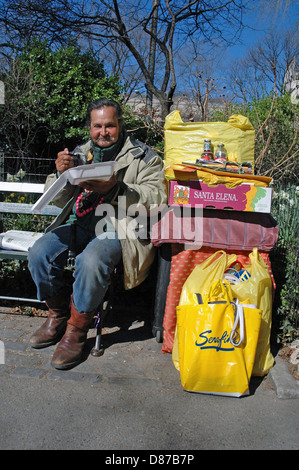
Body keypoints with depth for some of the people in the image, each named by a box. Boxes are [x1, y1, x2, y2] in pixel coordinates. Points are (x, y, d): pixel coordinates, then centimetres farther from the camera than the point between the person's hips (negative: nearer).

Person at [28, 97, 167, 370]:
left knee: (91, 261, -34)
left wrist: (116, 188, -23)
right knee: (39, 253, -19)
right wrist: (61, 174, -5)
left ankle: (76, 330, -8)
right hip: (78, 224, 5)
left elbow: (156, 199, -10)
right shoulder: (80, 154, 18)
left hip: (117, 227, -5)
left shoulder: (143, 157, 5)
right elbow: (58, 200, 17)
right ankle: (58, 316, 8)